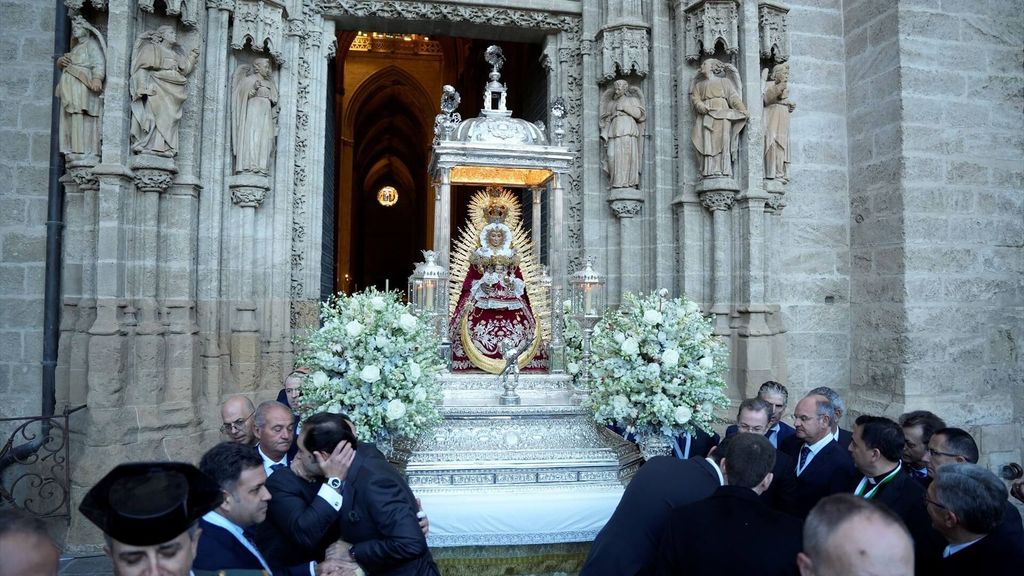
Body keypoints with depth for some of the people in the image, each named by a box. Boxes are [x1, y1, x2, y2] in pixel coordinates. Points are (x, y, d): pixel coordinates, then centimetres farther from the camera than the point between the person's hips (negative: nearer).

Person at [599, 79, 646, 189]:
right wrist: (604, 135, 3)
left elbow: (639, 114, 2)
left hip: (628, 130, -4)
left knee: (627, 154, -17)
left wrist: (624, 107, -3)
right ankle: (616, 181, -13)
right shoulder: (611, 103, 27)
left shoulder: (632, 100, 17)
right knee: (612, 155, -14)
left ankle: (629, 182, -20)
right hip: (614, 131, 4)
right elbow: (607, 120, 18)